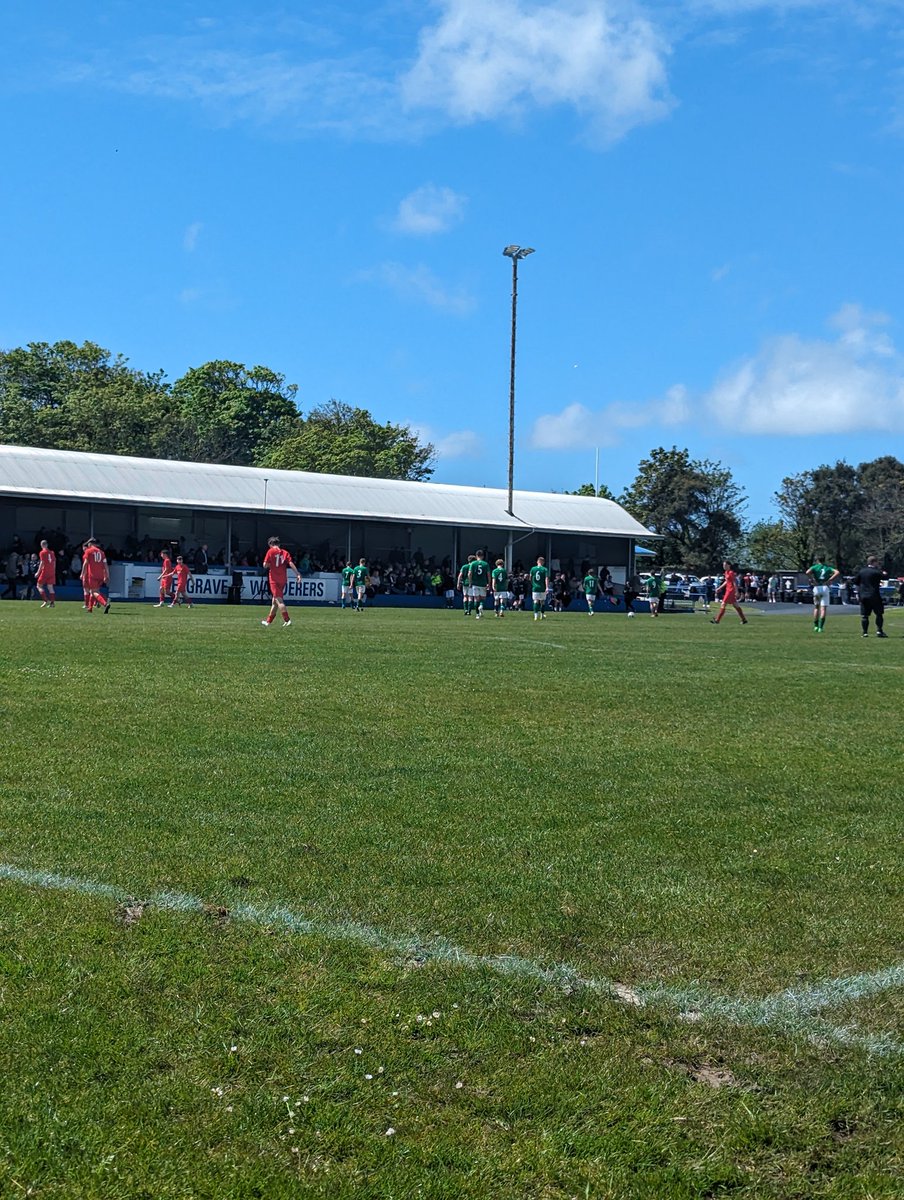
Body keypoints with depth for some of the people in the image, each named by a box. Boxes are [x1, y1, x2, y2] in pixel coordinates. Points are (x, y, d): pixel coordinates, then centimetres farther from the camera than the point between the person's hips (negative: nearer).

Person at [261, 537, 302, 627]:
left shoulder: (271, 551, -3)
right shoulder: (285, 552, 8)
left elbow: (265, 565, -7)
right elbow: (291, 563, -6)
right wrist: (298, 574, -12)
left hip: (274, 580, -5)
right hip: (283, 580, 5)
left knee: (279, 600, -10)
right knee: (274, 600, 16)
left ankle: (287, 620, -24)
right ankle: (268, 621, 28)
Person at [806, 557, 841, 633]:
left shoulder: (815, 567, 5)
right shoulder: (828, 568, 10)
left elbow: (808, 572, -15)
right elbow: (837, 572, -4)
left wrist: (813, 580, -7)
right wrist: (829, 580, -4)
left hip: (817, 588, 0)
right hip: (825, 587, 0)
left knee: (816, 607, 16)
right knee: (823, 608, 0)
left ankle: (816, 626, 11)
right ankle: (820, 627, -10)